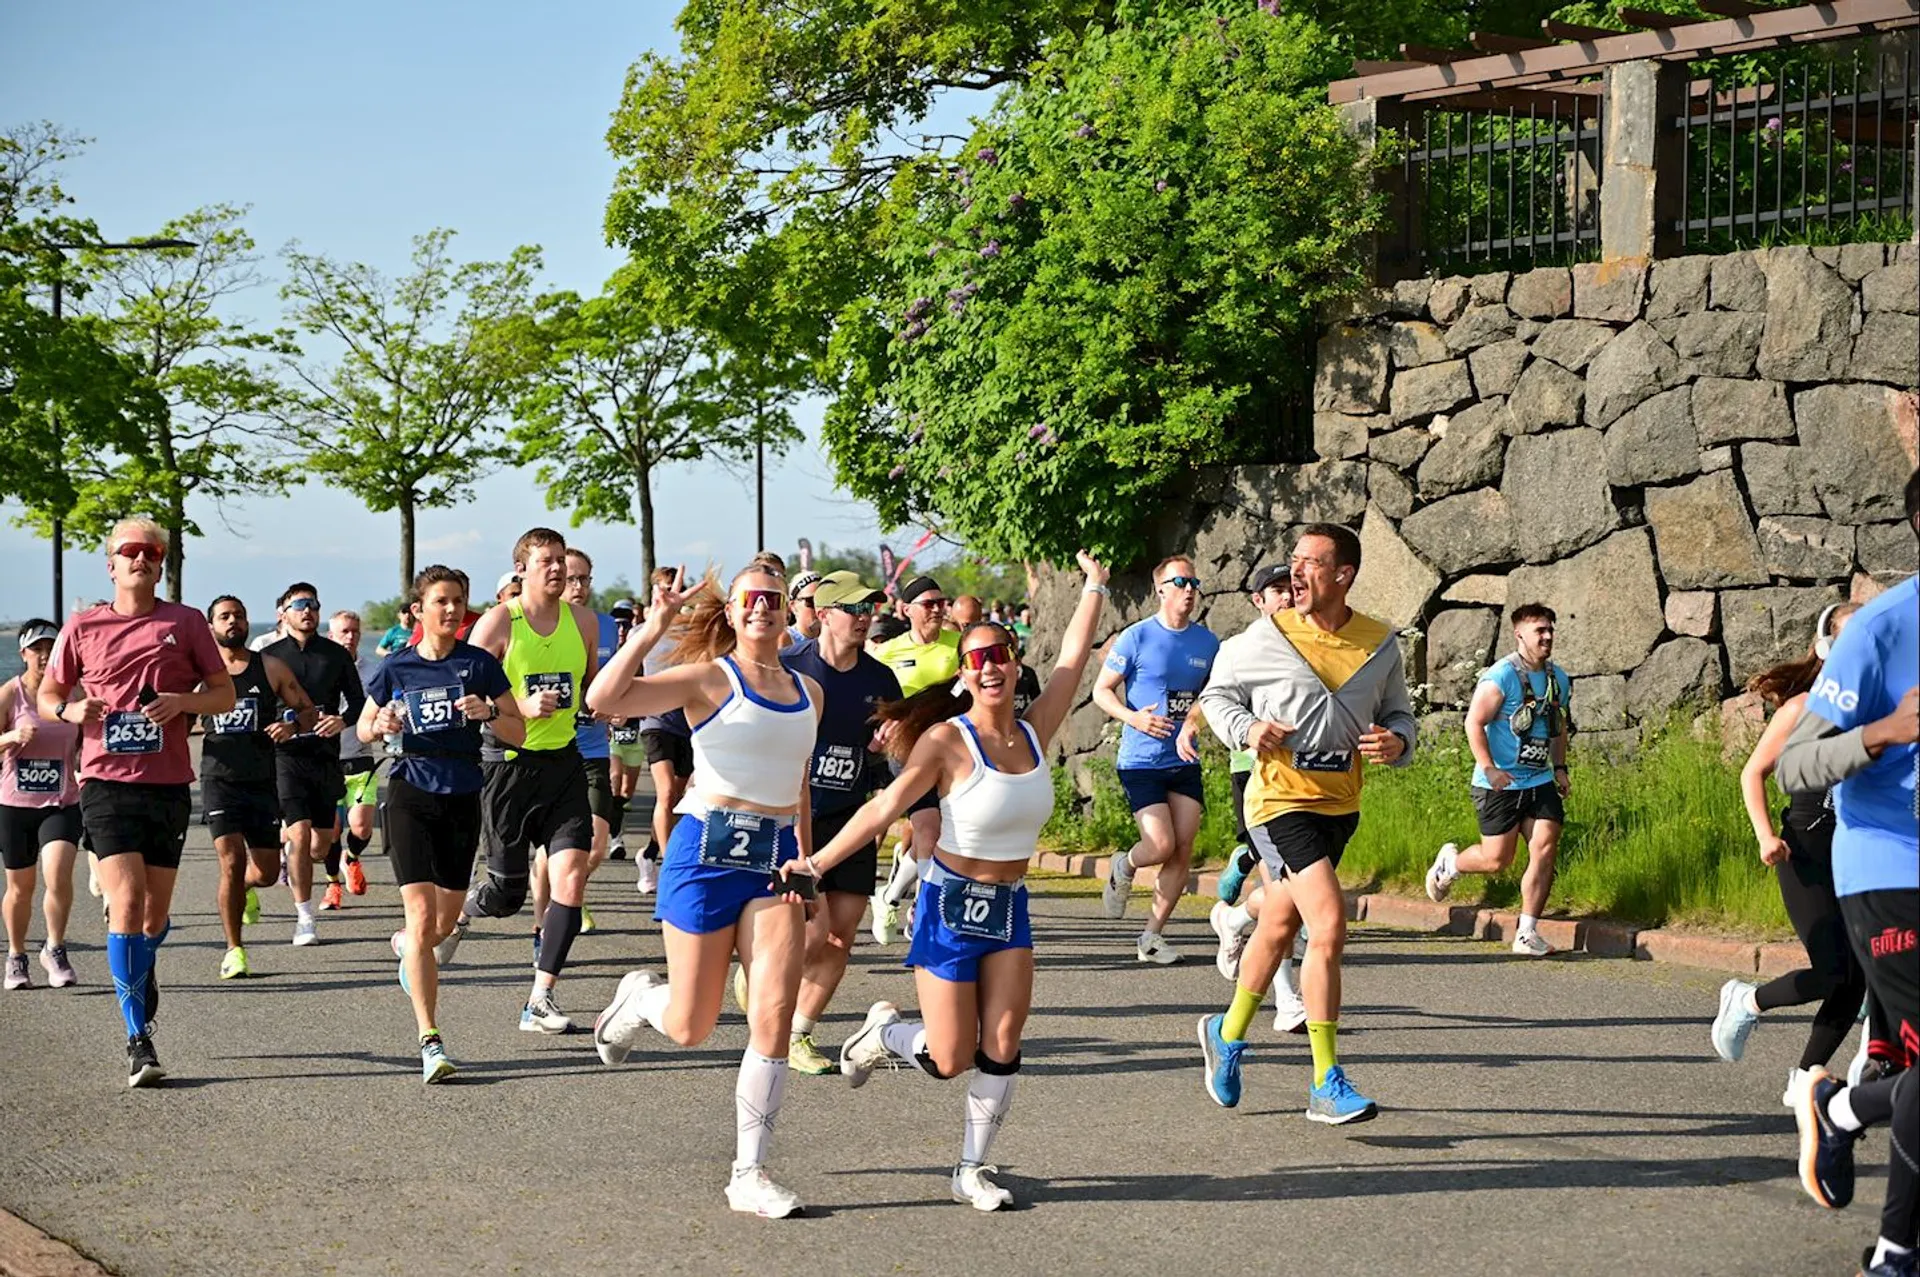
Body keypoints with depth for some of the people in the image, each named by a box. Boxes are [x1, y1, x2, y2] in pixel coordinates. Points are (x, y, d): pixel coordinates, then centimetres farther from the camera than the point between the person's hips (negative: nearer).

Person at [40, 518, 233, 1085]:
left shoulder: (186, 623, 5)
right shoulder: (83, 628, 6)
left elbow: (225, 693, 8)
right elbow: (47, 694, 16)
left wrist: (182, 701, -12)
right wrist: (70, 709, -7)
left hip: (169, 783, 2)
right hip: (107, 782, -1)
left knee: (156, 913, 10)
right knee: (126, 901, -15)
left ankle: (142, 970, 46)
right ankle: (137, 1038, -11)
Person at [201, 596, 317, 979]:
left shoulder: (271, 668, 5)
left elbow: (308, 711, 10)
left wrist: (293, 725, -12)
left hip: (262, 781, 2)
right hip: (219, 779, -2)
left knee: (267, 872, 3)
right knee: (232, 862, -13)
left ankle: (242, 888, 41)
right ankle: (234, 949, 0)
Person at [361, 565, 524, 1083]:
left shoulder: (480, 664, 0)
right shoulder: (397, 667, 1)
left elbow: (519, 733, 2)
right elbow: (363, 729, 13)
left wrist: (488, 713, -18)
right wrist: (381, 726, -10)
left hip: (463, 797, 2)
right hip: (411, 793, -2)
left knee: (445, 923, 12)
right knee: (422, 915, -13)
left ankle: (406, 946, 51)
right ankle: (431, 1043, -15)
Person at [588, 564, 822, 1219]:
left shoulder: (808, 692, 12)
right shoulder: (709, 678, -6)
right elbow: (603, 699, -20)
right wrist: (655, 626, -21)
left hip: (776, 858, 4)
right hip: (707, 850, -4)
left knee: (773, 1017, -7)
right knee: (690, 1028, 3)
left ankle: (749, 1174, 1)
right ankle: (639, 998, 41)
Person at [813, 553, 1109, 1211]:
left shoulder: (1035, 731, 0)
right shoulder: (947, 740, -14)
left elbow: (1073, 660, 6)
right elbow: (887, 806, -18)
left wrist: (1094, 587, 9)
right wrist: (817, 863, -25)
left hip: (1010, 908, 4)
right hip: (952, 906, -4)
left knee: (1001, 1049, -3)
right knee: (949, 1059, -2)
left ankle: (973, 1170, 10)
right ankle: (885, 1031, 29)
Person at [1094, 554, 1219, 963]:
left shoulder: (1208, 643, 6)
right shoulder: (1136, 638, -7)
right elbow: (1101, 690, -2)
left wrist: (1194, 725, -1)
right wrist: (1133, 717, -18)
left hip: (1185, 762, 5)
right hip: (1140, 761, -5)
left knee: (1183, 852, 0)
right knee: (1161, 846, -14)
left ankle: (1152, 935, 11)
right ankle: (1123, 868, 21)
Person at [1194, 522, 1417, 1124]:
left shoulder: (1380, 643, 1)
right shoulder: (1268, 635, -8)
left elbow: (1399, 714, 13)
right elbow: (1217, 692, 6)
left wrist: (1397, 742, -9)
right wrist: (1246, 729, -14)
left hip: (1341, 806, 5)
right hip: (1280, 802, -5)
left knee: (1280, 927, 20)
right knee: (1330, 925, -19)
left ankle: (1228, 1033, 44)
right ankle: (1326, 1086, -13)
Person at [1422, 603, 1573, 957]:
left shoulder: (1558, 679, 10)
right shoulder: (1500, 677, -13)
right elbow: (1474, 723, -14)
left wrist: (1560, 767, 13)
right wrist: (1489, 768, -21)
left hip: (1540, 782, 6)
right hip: (1499, 783, -6)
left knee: (1545, 849, -8)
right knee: (1497, 858, -3)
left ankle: (1527, 934, -1)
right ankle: (1449, 862, 31)